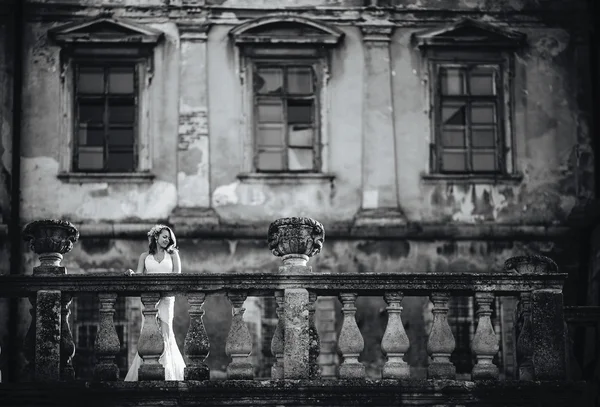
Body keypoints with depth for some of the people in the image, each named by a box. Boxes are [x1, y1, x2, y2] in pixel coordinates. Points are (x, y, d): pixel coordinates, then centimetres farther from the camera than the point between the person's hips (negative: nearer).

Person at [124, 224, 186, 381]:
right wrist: (132, 273, -16)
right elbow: (139, 274, 6)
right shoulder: (145, 256, 15)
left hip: (166, 298, 0)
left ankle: (167, 373, -5)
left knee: (165, 332, -8)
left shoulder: (173, 255, 14)